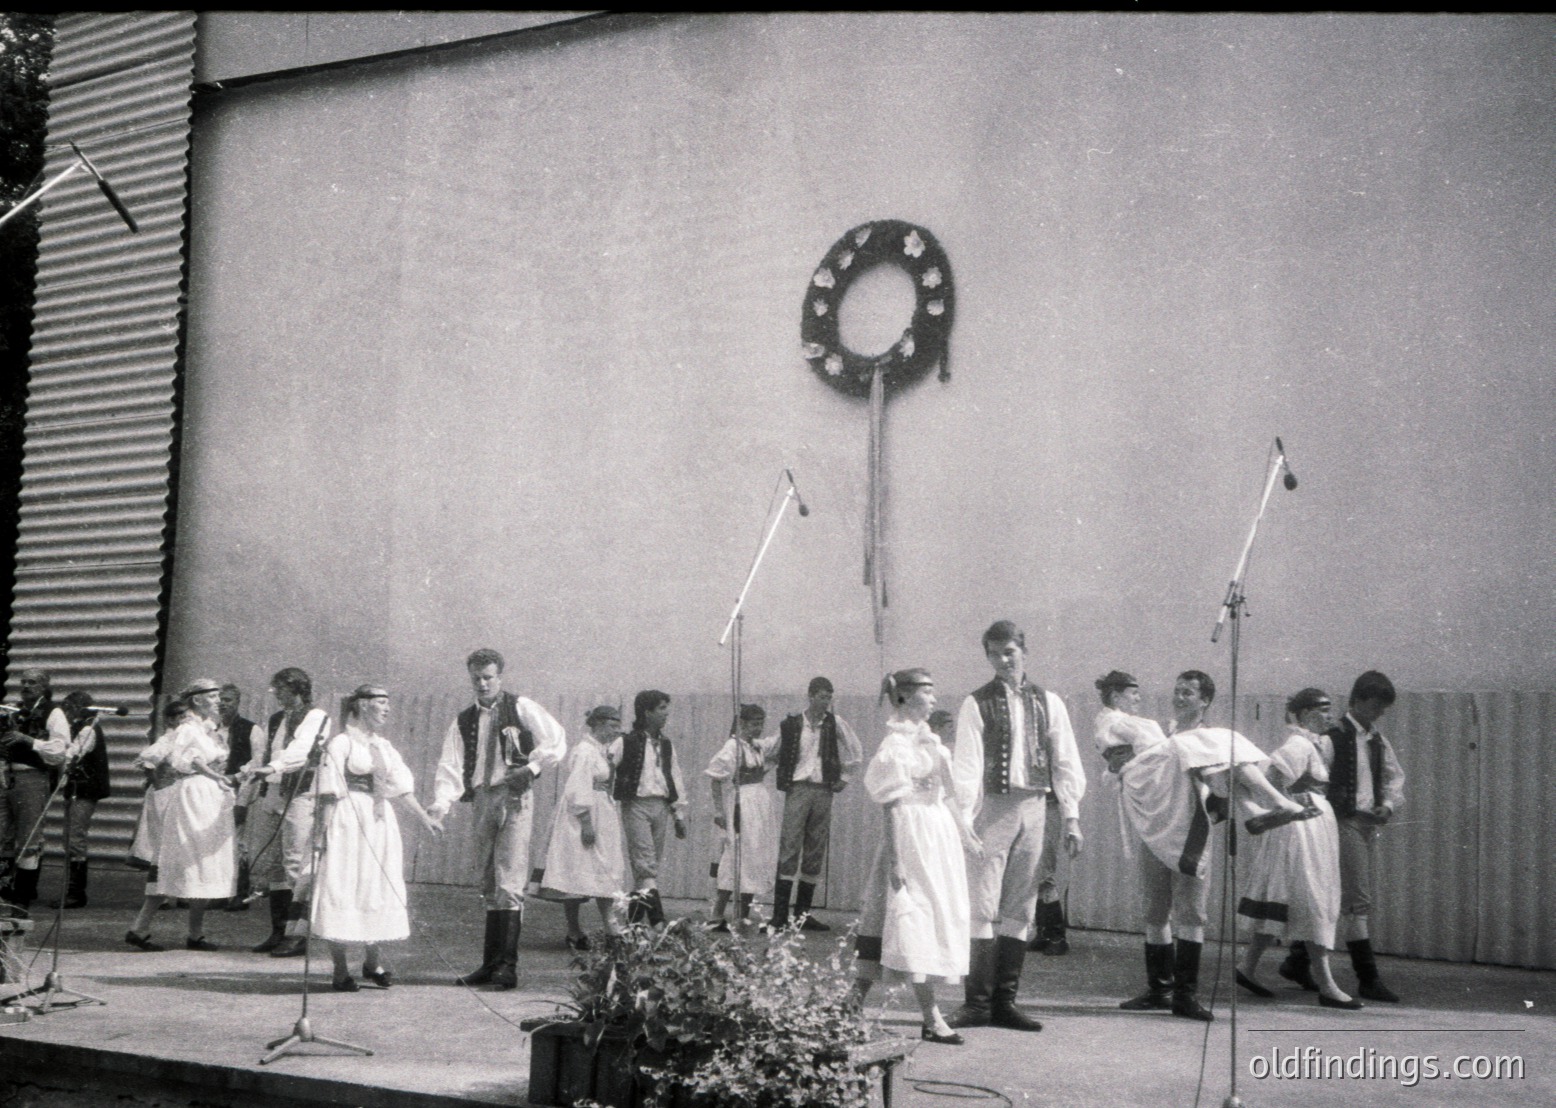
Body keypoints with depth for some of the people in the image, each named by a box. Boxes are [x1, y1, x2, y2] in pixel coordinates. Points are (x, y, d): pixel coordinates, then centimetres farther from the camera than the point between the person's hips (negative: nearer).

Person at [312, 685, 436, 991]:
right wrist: (323, 829, -15)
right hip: (349, 821, -7)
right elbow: (329, 794, -10)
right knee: (341, 889, -3)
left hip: (380, 821, 7)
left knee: (381, 889, 9)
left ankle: (373, 961, 22)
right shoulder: (340, 744, -6)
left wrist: (424, 817, 8)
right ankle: (340, 969, 3)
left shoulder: (384, 747, 15)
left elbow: (401, 787, 15)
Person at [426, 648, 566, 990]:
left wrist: (531, 768, -9)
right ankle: (490, 964, 14)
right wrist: (441, 804, -10)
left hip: (514, 798, -5)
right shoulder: (463, 721, 14)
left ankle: (507, 967, -12)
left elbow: (556, 740, 0)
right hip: (482, 799, 5)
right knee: (488, 885, 9)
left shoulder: (521, 708, 3)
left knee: (509, 884, -12)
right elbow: (450, 766, 5)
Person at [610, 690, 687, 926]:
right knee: (645, 865, -13)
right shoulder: (626, 743, -4)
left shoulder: (666, 744, 13)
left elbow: (676, 780, 16)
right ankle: (657, 921, -20)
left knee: (652, 865, 6)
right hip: (636, 806, -6)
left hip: (661, 806, 6)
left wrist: (679, 815, 14)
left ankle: (634, 922, 14)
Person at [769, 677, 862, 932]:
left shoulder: (834, 723, 5)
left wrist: (844, 777, 13)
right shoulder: (791, 724, 1)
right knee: (789, 849, -10)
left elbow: (856, 751, 16)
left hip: (824, 791, 3)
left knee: (816, 853, 5)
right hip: (798, 789, -3)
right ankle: (779, 915, -12)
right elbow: (773, 754, 14)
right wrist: (784, 780, 9)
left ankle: (803, 913, 12)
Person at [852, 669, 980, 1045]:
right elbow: (893, 805, -13)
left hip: (941, 834, 9)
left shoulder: (928, 740, 14)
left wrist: (967, 834, 18)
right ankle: (932, 1019, -2)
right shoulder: (896, 744, -10)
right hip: (912, 835, -9)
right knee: (917, 920, -6)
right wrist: (896, 858, -17)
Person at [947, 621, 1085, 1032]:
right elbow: (967, 764, -5)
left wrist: (1071, 816, 3)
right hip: (992, 808, -3)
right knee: (982, 907, -6)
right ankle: (977, 1002, 0)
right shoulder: (977, 704, 1)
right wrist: (963, 818, -14)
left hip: (1033, 809, 3)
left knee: (1019, 909, 7)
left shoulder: (1047, 703, 10)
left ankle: (1004, 1001, 14)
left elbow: (1065, 762, 10)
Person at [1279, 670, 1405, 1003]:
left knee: (1332, 897, 12)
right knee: (1356, 900, -8)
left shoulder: (1378, 741, 14)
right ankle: (1368, 978, -4)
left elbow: (1395, 775, 19)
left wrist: (1388, 804, 1)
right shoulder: (1333, 738, -10)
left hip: (1369, 824, 8)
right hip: (1344, 823, -8)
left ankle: (1297, 961, 25)